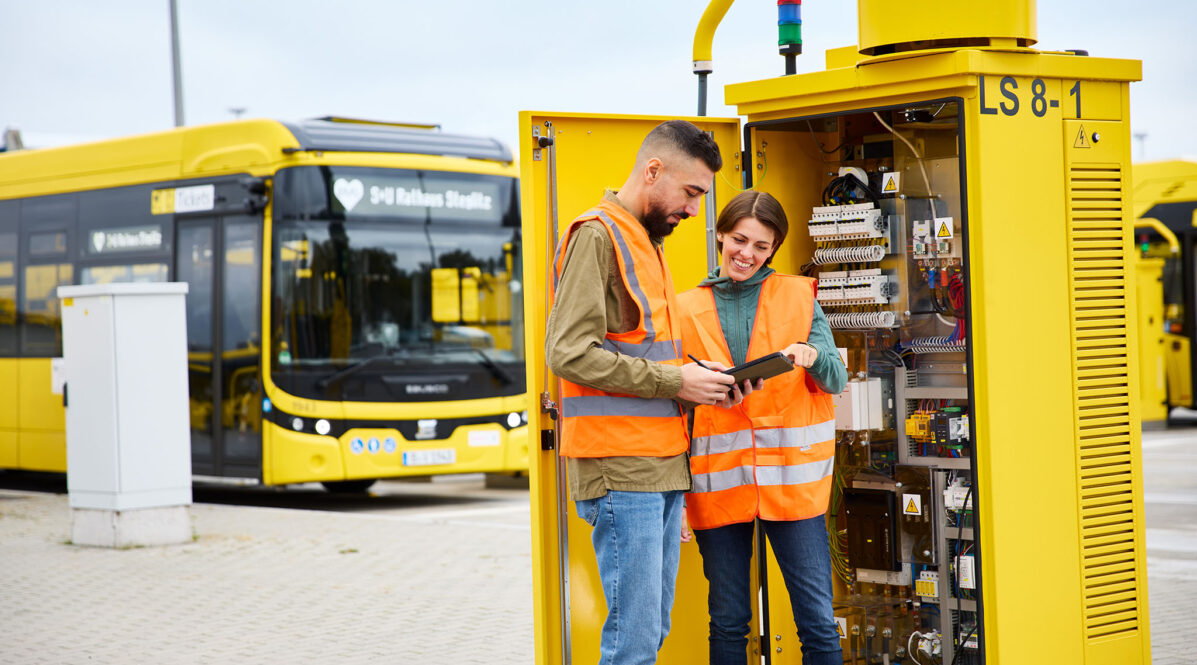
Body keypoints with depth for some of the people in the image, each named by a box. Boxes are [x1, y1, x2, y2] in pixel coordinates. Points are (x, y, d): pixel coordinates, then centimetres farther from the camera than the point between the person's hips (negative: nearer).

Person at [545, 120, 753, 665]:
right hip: (620, 471, -9)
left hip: (662, 467, 9)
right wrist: (676, 382, -15)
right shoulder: (596, 235, -8)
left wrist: (700, 381, 7)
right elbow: (570, 352, -17)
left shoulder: (647, 244, 22)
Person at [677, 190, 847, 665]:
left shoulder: (798, 296, 9)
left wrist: (811, 356, -18)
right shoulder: (688, 309, 10)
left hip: (791, 477, -1)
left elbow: (836, 381, 2)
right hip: (718, 480, 1)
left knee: (818, 620, -4)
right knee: (728, 622, 5)